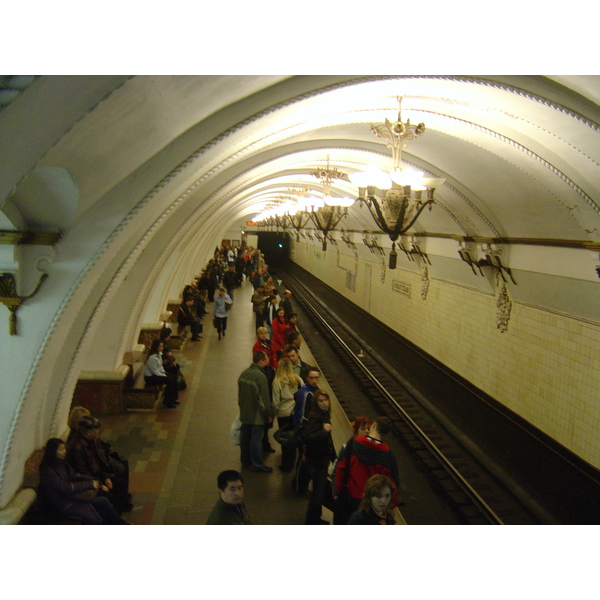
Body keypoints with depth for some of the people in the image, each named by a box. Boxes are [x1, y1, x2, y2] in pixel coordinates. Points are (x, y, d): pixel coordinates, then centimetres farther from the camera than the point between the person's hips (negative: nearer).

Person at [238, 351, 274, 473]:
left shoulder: (244, 374, 3)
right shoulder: (260, 376, -21)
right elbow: (264, 398, -18)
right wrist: (269, 414, -8)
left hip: (244, 413, 8)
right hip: (256, 415, -8)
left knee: (245, 437, 17)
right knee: (256, 439, 1)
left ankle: (245, 461, 30)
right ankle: (258, 465, 10)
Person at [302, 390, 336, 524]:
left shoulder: (324, 415, 6)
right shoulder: (314, 418, -23)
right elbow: (306, 437, -35)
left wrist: (333, 457, 20)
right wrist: (324, 431, -37)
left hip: (323, 458, 9)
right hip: (316, 459, -9)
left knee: (321, 489, 20)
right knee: (318, 490, -2)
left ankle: (316, 518, 35)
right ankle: (311, 522, 13)